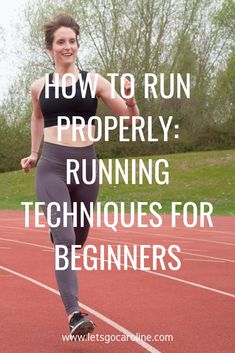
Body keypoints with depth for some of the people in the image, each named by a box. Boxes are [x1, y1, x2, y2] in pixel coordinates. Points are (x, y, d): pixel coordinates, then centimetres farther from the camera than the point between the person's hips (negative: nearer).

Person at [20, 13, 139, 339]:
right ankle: (74, 314, -20)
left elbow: (131, 119, 1)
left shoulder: (93, 81, 1)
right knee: (64, 238, -17)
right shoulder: (40, 87, 5)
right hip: (51, 166, -2)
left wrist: (130, 100, -19)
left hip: (86, 164, 2)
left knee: (79, 237, 17)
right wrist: (34, 153, 23)